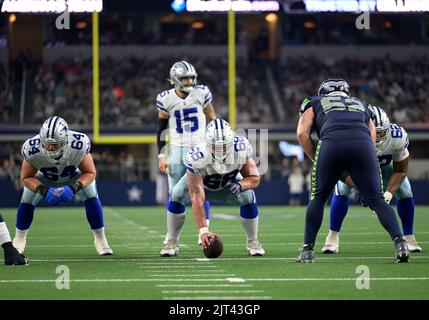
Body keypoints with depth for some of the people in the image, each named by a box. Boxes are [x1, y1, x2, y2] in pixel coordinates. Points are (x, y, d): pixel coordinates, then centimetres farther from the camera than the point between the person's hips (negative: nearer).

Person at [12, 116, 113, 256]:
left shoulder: (78, 145, -42)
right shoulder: (33, 150, -40)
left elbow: (90, 173, -26)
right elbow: (26, 177, -23)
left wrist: (74, 188, -43)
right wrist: (44, 190, -40)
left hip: (75, 177, 0)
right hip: (44, 178, 1)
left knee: (92, 198, -14)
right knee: (26, 201, -9)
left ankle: (100, 240, 5)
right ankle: (19, 239, 17)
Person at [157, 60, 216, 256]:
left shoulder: (201, 94, -1)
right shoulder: (166, 99, -1)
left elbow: (212, 120, 10)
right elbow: (161, 129, 7)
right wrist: (161, 155, 1)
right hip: (177, 150, 0)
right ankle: (171, 241, 7)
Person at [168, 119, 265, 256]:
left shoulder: (241, 149, -34)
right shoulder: (197, 158, -42)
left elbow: (254, 178, -18)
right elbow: (197, 198, -43)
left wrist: (240, 185, -42)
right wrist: (203, 230, -49)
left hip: (228, 185, 2)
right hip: (201, 183, -2)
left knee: (248, 197, -25)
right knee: (177, 195, -28)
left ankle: (252, 241, 0)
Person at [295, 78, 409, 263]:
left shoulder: (315, 104, 31)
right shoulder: (361, 105, 37)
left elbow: (302, 133, 15)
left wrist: (317, 161, 22)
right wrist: (354, 176, 27)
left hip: (331, 144, -1)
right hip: (363, 144, 1)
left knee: (318, 198, 16)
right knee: (376, 199, 5)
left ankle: (308, 250, 14)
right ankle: (399, 241, -11)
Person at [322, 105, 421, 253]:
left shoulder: (397, 137, -37)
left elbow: (400, 171, -23)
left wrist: (389, 193, -37)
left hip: (386, 165, 2)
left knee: (405, 192, -11)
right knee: (342, 191, -22)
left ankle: (408, 237, 9)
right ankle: (332, 238, -9)